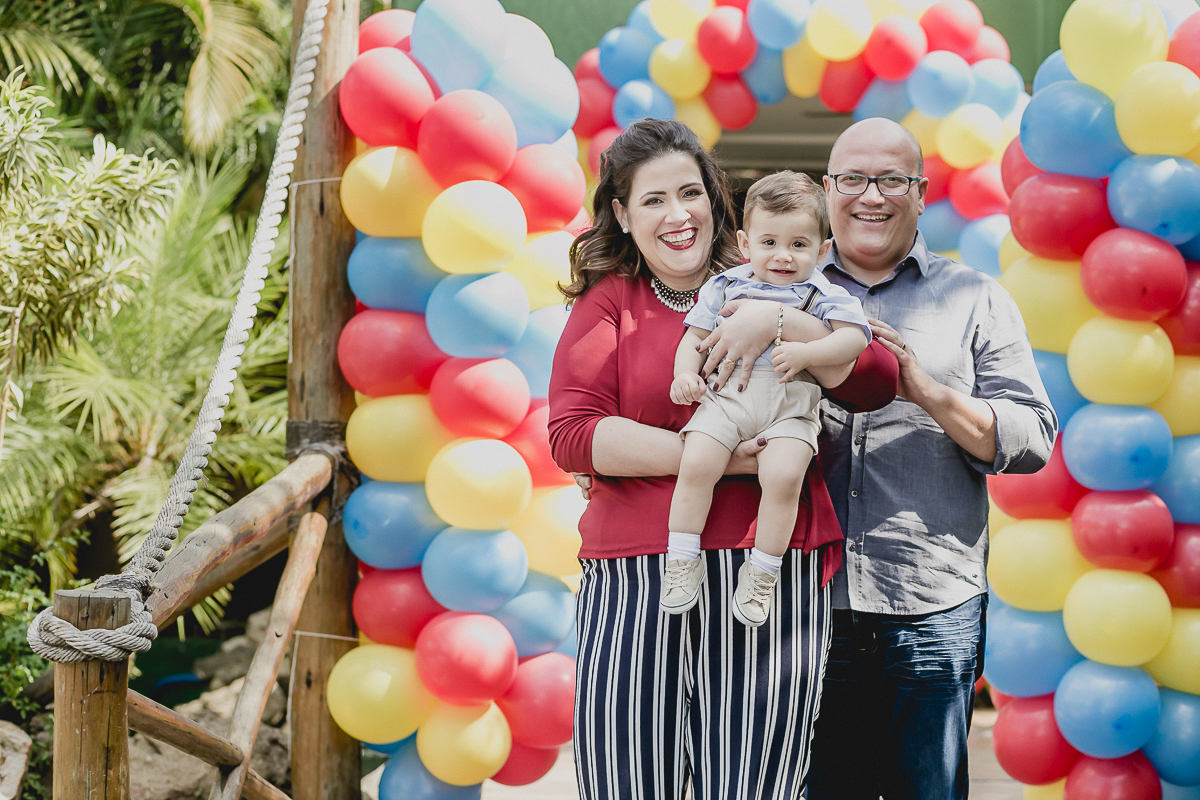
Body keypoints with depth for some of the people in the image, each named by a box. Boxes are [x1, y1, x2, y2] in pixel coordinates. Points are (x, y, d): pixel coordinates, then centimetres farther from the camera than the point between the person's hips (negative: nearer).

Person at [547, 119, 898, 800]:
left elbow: (877, 383, 4)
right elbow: (571, 434, -3)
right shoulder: (608, 302, 11)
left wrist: (781, 322, -9)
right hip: (639, 580, 0)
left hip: (773, 576, 1)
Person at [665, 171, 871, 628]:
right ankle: (683, 560, -7)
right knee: (696, 464, -22)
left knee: (784, 476, -26)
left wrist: (806, 353, -18)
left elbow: (853, 337, -3)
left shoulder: (824, 296, 10)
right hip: (726, 397, 2)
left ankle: (762, 573, -8)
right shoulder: (724, 287, 17)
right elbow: (695, 338, 18)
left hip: (791, 405, -2)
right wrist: (685, 373, -3)